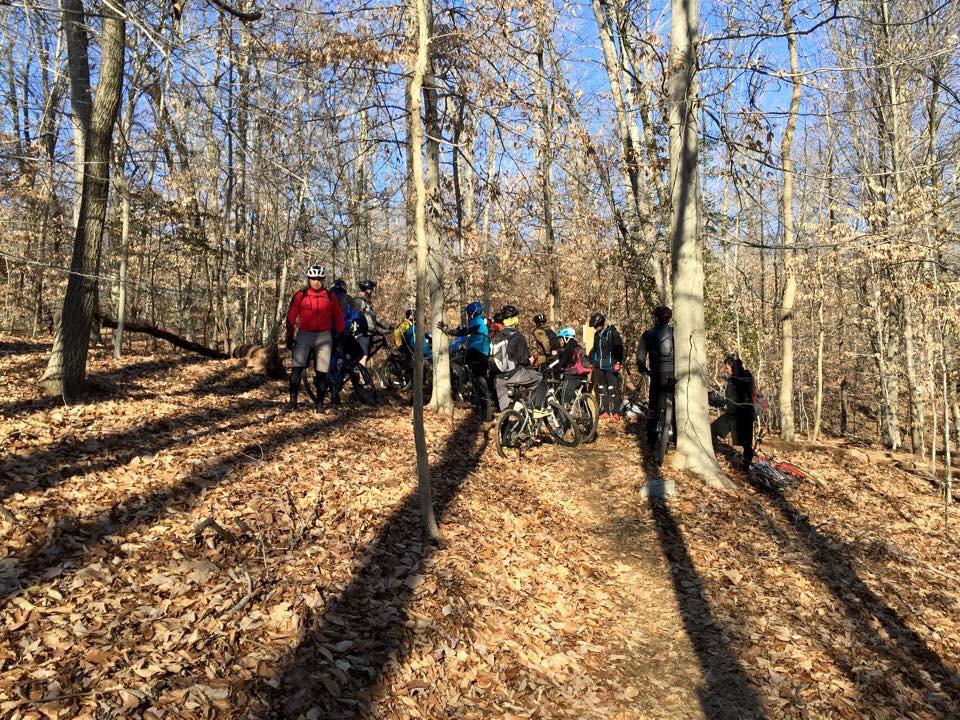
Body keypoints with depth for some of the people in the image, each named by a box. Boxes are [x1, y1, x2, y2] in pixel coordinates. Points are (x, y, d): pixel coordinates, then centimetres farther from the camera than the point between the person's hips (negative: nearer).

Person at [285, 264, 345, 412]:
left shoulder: (330, 296, 6)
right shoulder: (300, 295, 2)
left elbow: (339, 317, 13)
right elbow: (291, 316, 5)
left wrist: (340, 336, 12)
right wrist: (289, 337, 4)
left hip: (324, 336, 1)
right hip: (304, 334, -1)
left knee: (322, 372, 3)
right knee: (297, 368, -12)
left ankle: (320, 404, 11)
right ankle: (293, 400, -8)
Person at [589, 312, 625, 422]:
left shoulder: (612, 333, -7)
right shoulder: (597, 334, 14)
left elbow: (619, 348, -11)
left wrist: (619, 362, -17)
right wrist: (591, 361, 20)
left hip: (611, 366, -7)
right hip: (599, 367, 7)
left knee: (613, 389, -8)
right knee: (601, 389, 8)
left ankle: (616, 412, -6)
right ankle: (605, 411, 14)